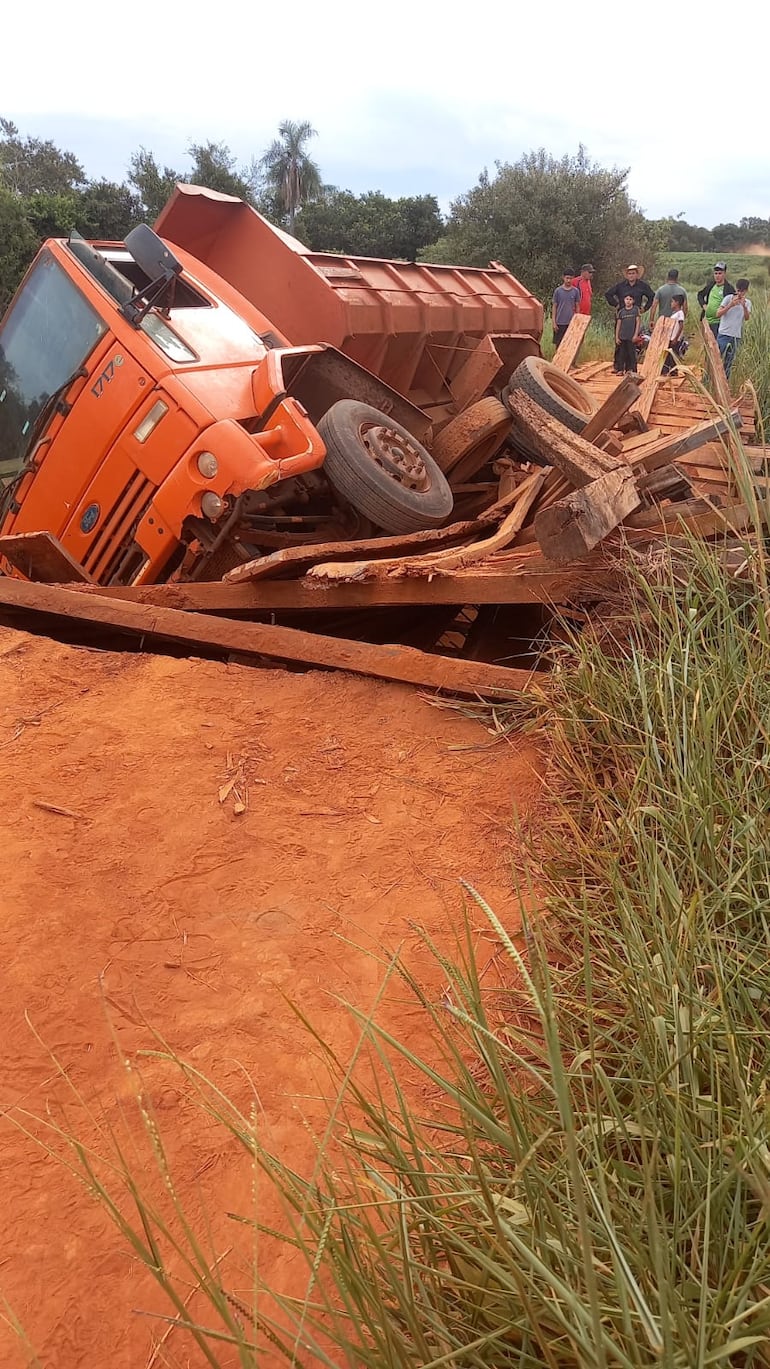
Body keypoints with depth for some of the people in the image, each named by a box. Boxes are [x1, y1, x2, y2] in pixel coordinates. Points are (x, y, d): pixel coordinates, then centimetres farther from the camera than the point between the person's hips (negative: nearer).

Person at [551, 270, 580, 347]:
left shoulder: (575, 291, 3)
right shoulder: (558, 290, -1)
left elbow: (577, 306, 9)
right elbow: (554, 306, 2)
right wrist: (554, 322, -4)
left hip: (572, 322, 1)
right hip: (560, 322, -1)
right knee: (558, 343, 3)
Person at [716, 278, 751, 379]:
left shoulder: (747, 302, 6)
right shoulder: (728, 298, -3)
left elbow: (746, 318, -8)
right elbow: (718, 314, -11)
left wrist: (744, 306, -25)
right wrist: (730, 305, -22)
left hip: (737, 336, 3)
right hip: (724, 334, -3)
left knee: (729, 361, 8)